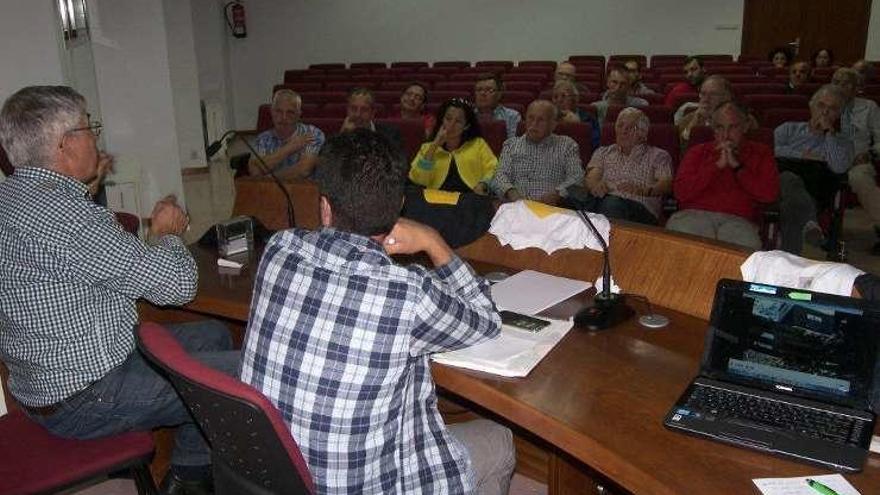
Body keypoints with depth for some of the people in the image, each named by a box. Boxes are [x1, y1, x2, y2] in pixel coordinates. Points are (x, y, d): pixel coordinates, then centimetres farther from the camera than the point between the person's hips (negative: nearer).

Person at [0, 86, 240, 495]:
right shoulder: (63, 213, -28)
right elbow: (177, 284, -24)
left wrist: (87, 186, 19)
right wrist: (167, 232, -4)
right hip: (82, 399, -10)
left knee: (212, 335, 19)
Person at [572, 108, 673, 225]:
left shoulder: (658, 156, 21)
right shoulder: (603, 152, 29)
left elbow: (667, 184, 4)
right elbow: (590, 179, 13)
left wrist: (642, 190, -18)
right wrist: (596, 185, -14)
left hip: (638, 205, -2)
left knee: (612, 203, -40)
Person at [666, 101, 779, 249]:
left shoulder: (761, 153, 19)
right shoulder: (698, 152, 19)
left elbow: (770, 194, 2)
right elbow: (681, 192, 3)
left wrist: (737, 166, -1)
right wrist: (717, 165, -1)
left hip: (738, 219, -1)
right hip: (694, 214, 1)